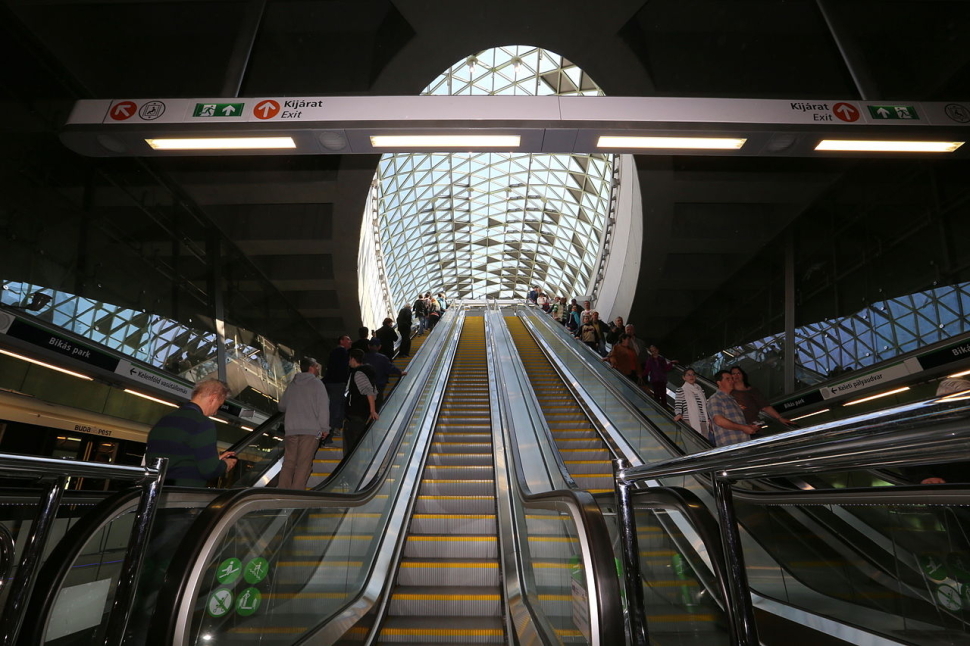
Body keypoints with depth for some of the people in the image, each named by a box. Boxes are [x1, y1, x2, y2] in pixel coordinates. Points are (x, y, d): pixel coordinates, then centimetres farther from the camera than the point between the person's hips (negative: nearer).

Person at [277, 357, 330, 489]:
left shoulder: (292, 384, 14)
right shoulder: (316, 383, -2)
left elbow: (282, 406, 23)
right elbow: (323, 407, -9)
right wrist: (325, 428, -3)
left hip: (291, 429, 5)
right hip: (311, 429, -5)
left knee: (288, 462, 11)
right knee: (304, 464, -2)